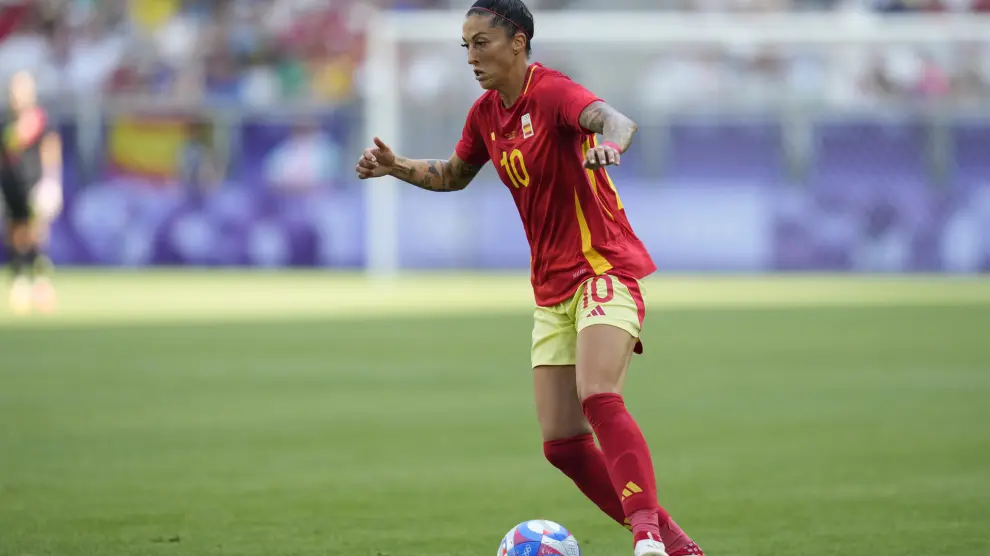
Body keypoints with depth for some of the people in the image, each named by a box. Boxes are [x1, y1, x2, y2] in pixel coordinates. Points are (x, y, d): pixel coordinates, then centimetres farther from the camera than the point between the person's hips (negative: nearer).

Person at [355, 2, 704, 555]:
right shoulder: (485, 114, 9)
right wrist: (397, 167, 11)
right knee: (561, 444, -1)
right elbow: (453, 175, 28)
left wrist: (609, 142, -58)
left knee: (597, 396, -31)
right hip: (553, 288, 8)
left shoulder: (552, 91, -14)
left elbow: (616, 119, -35)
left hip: (605, 270, -8)